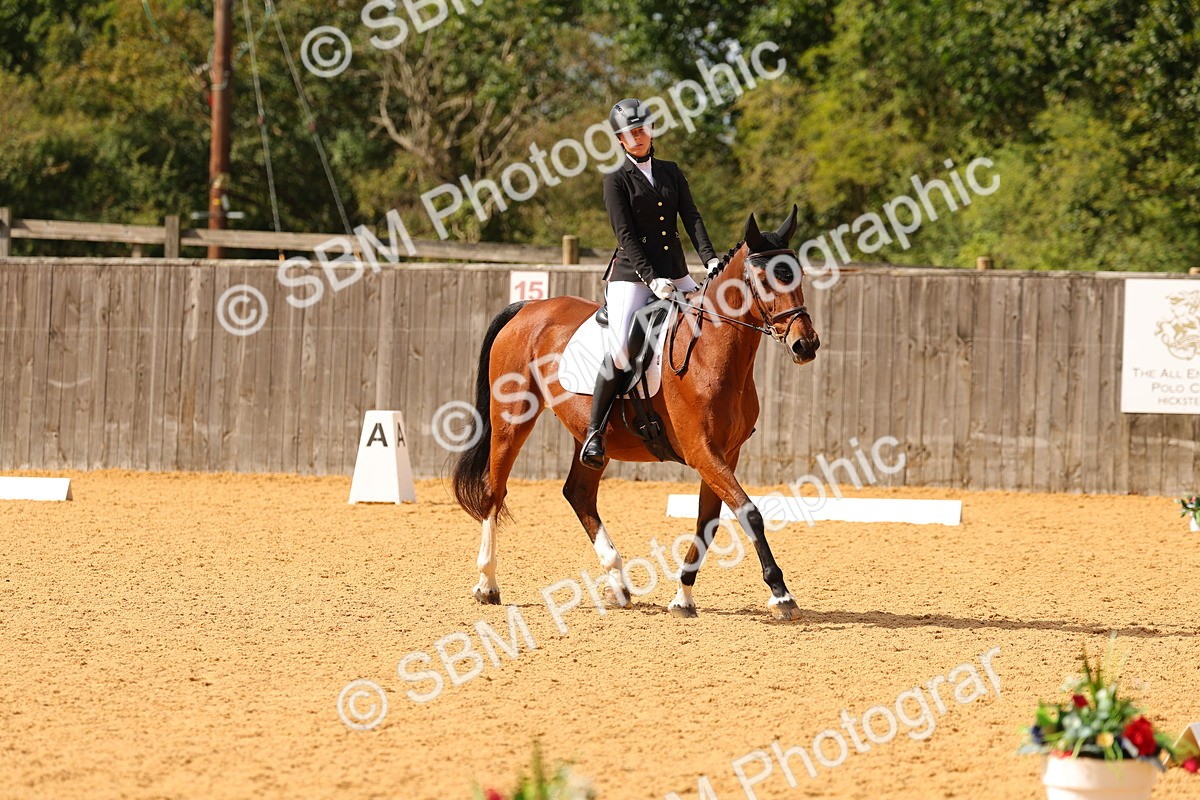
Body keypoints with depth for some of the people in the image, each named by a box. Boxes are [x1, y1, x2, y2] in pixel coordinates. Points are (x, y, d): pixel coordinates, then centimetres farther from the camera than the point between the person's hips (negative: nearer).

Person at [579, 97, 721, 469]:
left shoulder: (671, 172, 14)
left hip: (675, 274, 6)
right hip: (631, 274, -5)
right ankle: (594, 433, -17)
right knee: (620, 349, -22)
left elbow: (691, 218, 4)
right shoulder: (617, 179, -1)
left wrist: (710, 259, -12)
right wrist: (652, 279, -18)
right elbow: (626, 236, -8)